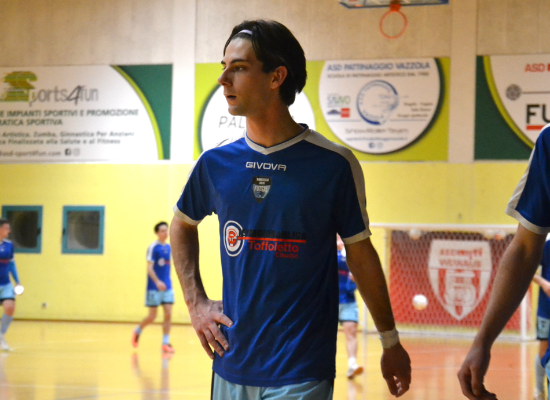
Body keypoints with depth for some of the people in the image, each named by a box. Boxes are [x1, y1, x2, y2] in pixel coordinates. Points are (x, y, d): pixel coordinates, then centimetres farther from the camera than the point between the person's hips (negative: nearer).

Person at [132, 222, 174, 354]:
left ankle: (165, 344, 0)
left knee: (168, 315, -3)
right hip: (154, 288, -6)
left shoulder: (169, 247, 10)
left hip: (167, 287, 6)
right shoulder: (153, 247, -10)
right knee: (152, 317, 1)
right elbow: (149, 267, -16)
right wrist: (157, 282, -29)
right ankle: (137, 331, 28)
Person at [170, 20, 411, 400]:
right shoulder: (216, 162, 3)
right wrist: (195, 302, 11)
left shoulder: (334, 164, -7)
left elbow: (361, 254, 3)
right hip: (232, 368, 4)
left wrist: (391, 342, 8)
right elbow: (182, 225, 21)